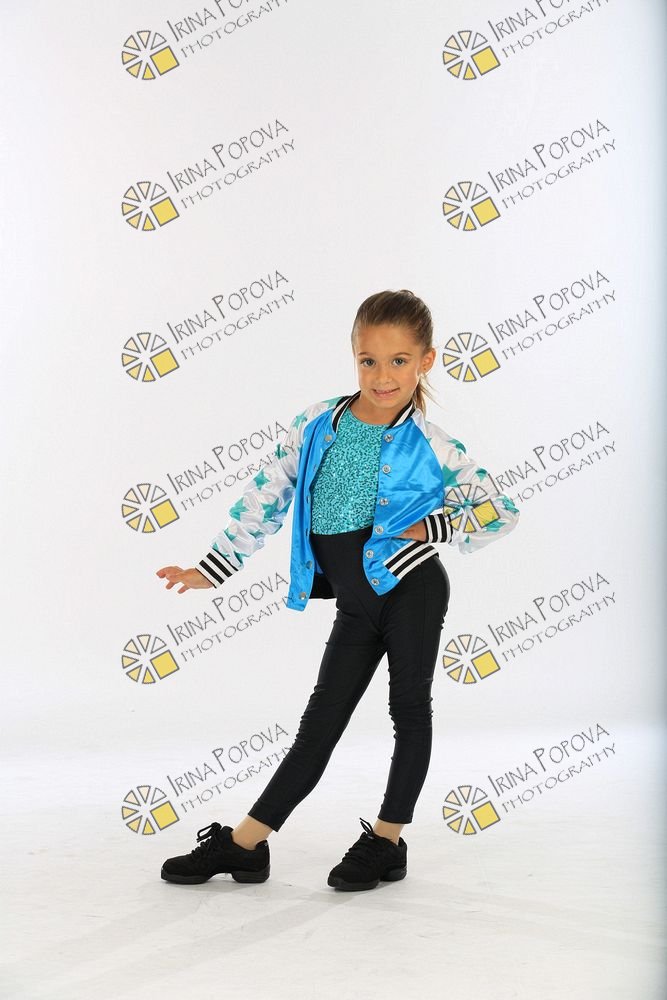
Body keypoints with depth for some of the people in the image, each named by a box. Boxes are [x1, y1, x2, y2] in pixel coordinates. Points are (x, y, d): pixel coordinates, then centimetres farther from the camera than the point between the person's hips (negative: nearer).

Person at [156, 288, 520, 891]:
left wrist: (429, 527, -16)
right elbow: (267, 498, 4)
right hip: (356, 604, 4)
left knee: (410, 708, 8)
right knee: (320, 720, 10)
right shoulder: (316, 425, -1)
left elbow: (501, 512, -5)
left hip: (411, 588, -4)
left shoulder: (431, 446, -10)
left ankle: (387, 841, 23)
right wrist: (211, 570, 4)